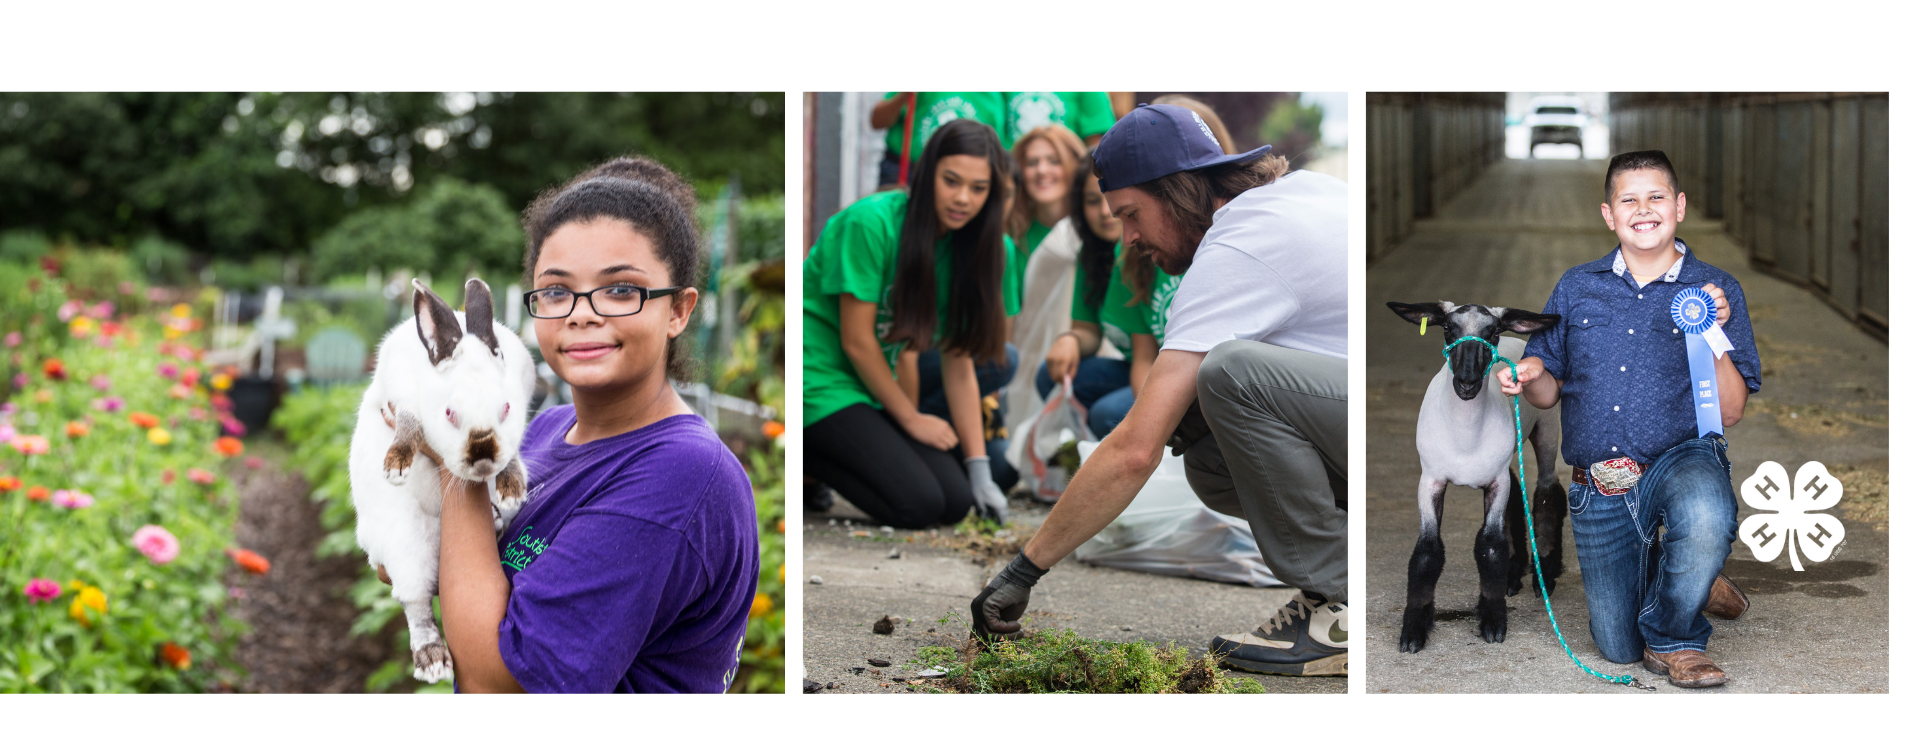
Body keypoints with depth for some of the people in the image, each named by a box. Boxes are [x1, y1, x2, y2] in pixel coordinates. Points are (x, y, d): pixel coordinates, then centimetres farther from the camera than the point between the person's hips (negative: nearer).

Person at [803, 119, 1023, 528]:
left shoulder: (974, 247, -1)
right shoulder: (872, 222, -21)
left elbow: (958, 361, 1)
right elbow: (856, 341, -16)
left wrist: (979, 469, -4)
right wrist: (911, 418, -7)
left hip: (877, 381, 7)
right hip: (821, 375, -7)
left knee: (956, 502, -7)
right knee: (919, 505, -19)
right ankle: (804, 453, 0)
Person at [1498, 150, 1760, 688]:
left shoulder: (1717, 290, 1)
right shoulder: (1576, 287, 8)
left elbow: (1730, 413, -2)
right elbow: (1550, 391, 12)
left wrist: (1714, 337, -18)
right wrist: (1530, 379, -11)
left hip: (1682, 457, -2)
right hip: (1600, 487, 3)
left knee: (1706, 520, -40)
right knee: (1618, 648, 6)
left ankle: (1672, 635, -10)